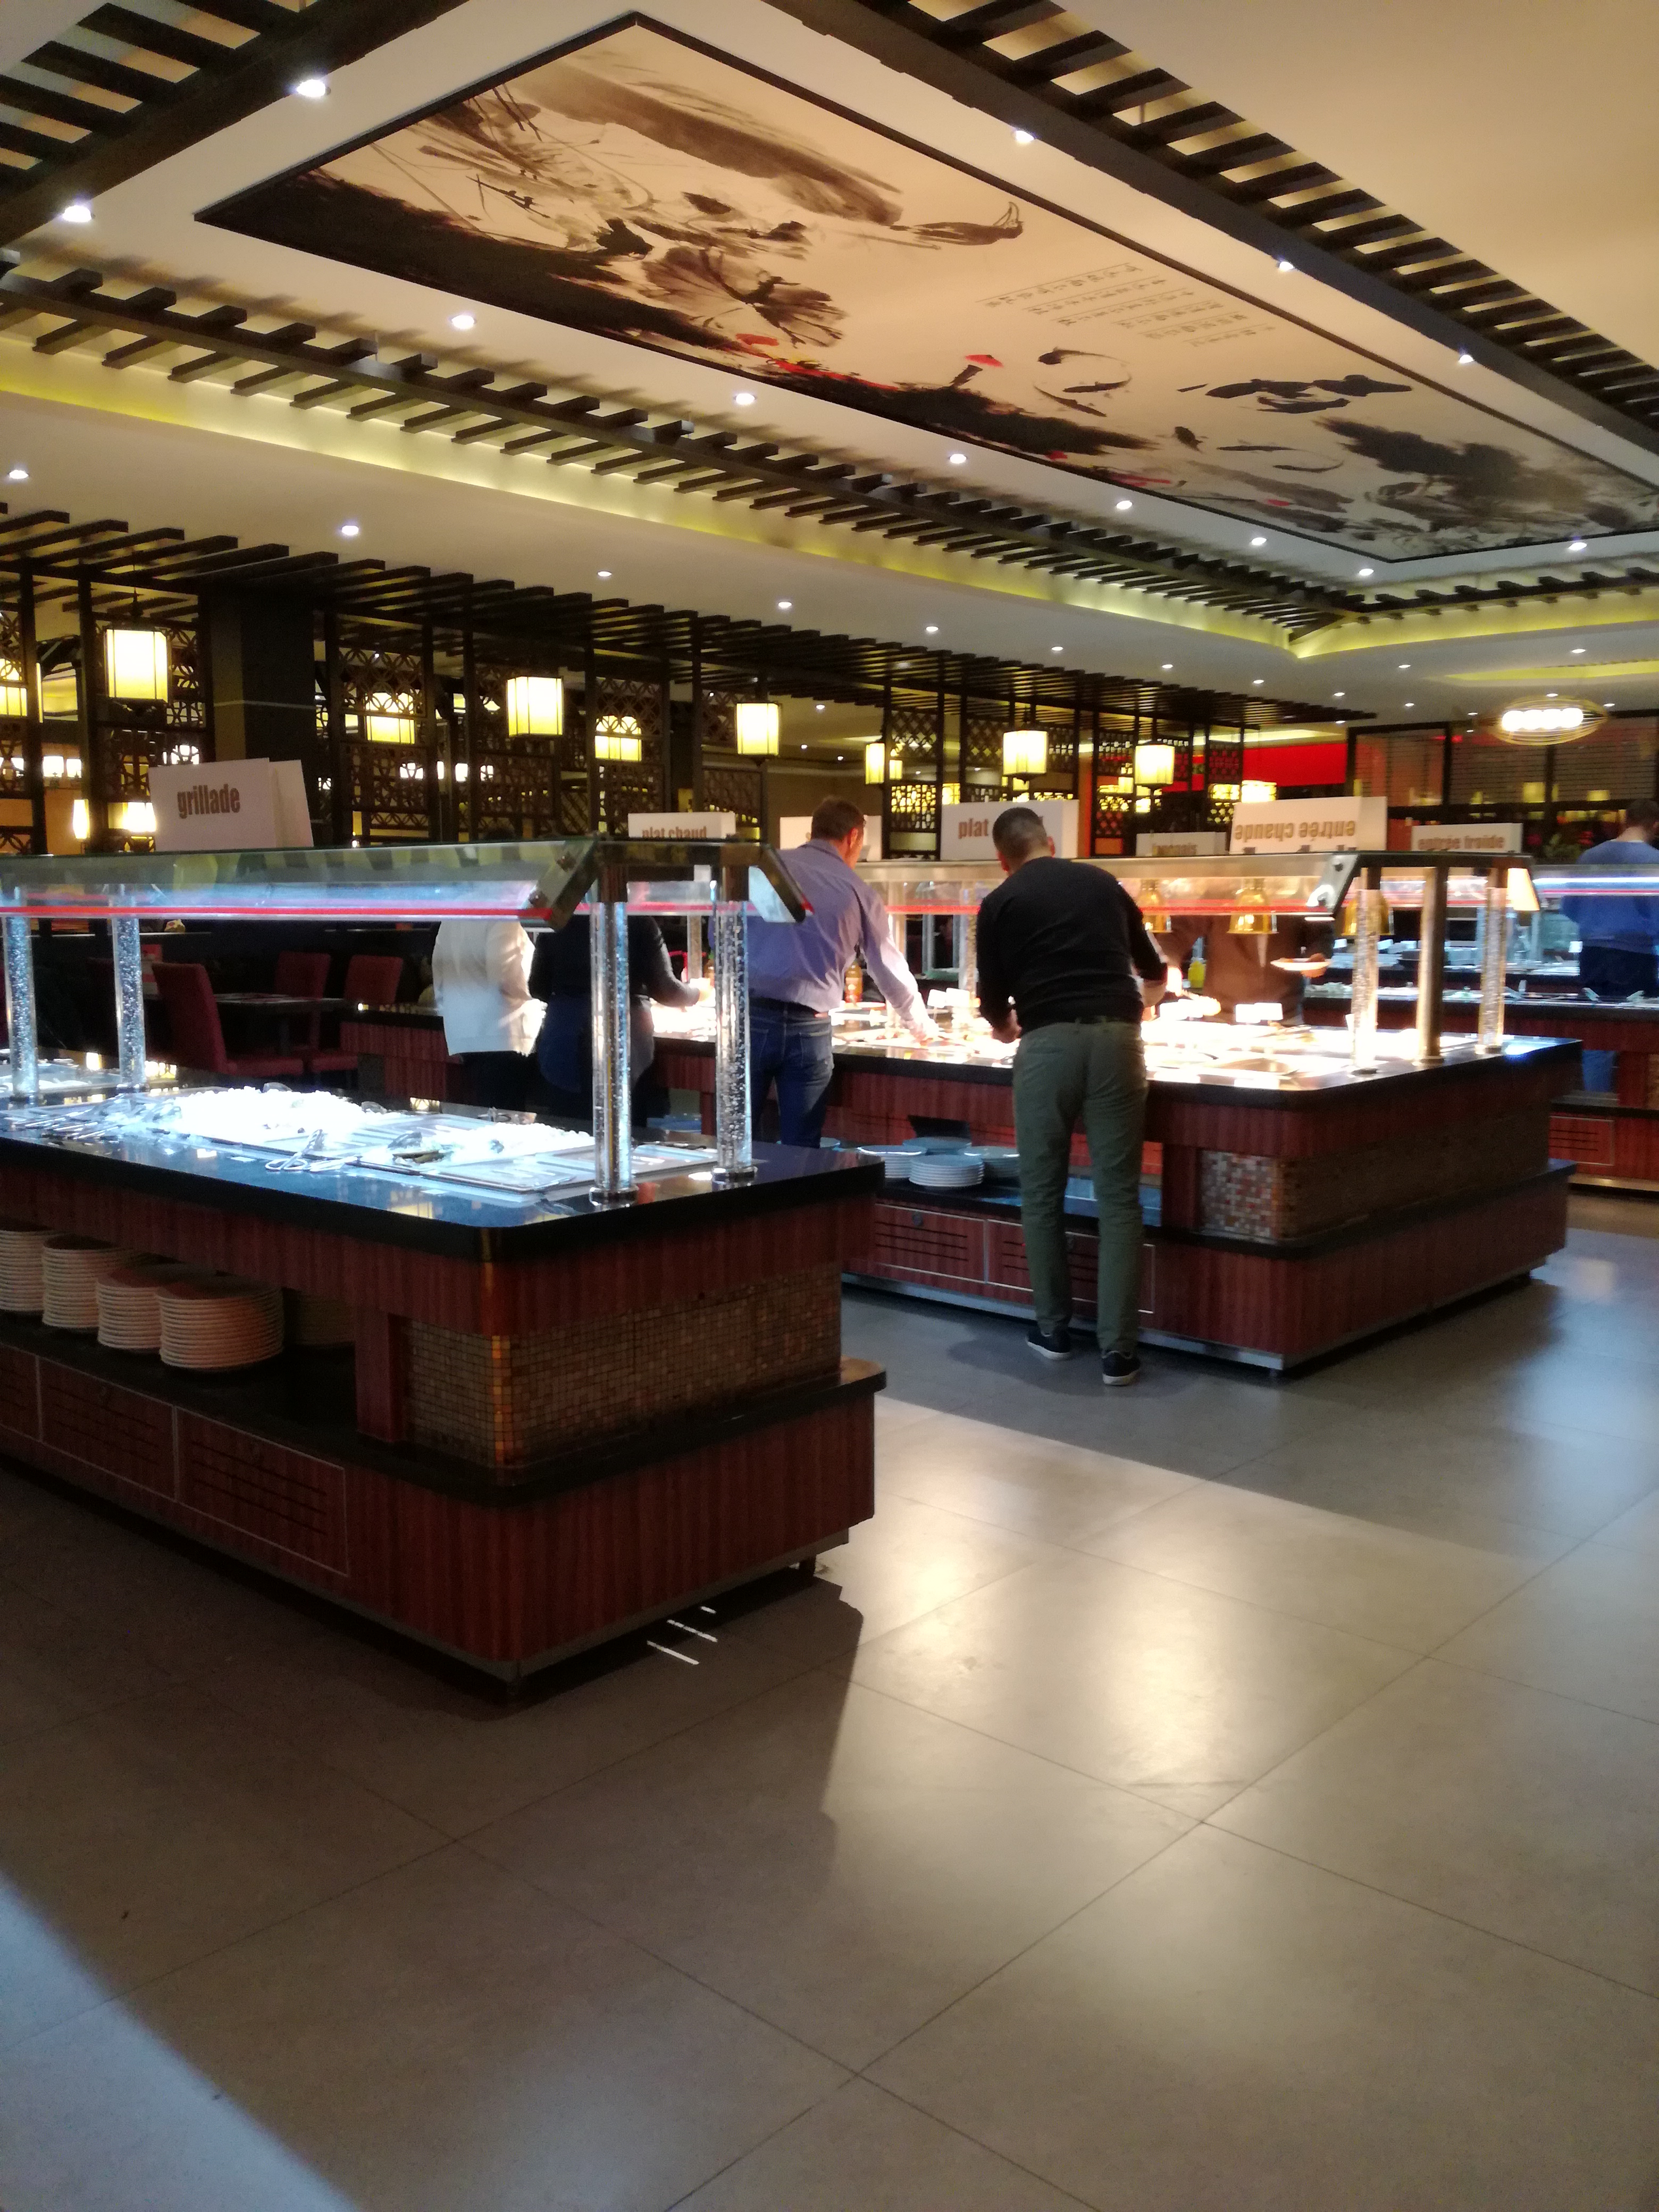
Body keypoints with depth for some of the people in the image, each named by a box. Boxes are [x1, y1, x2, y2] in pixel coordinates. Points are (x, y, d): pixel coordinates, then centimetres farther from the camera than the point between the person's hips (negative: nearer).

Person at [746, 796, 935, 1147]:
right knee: (801, 1150, 8)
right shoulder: (858, 893, 5)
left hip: (750, 1016, 1)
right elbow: (891, 972, 12)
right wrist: (922, 1028, 28)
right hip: (808, 1028, -1)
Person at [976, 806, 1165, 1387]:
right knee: (1118, 1196, 2)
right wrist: (1140, 1003, 56)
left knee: (1042, 1193, 13)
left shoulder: (1001, 903, 10)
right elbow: (1154, 971, 33)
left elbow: (994, 1002, 13)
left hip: (1047, 1044, -2)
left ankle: (1053, 1330, 21)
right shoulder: (1103, 883, 19)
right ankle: (1117, 1351, 1)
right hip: (1115, 1039, 2)